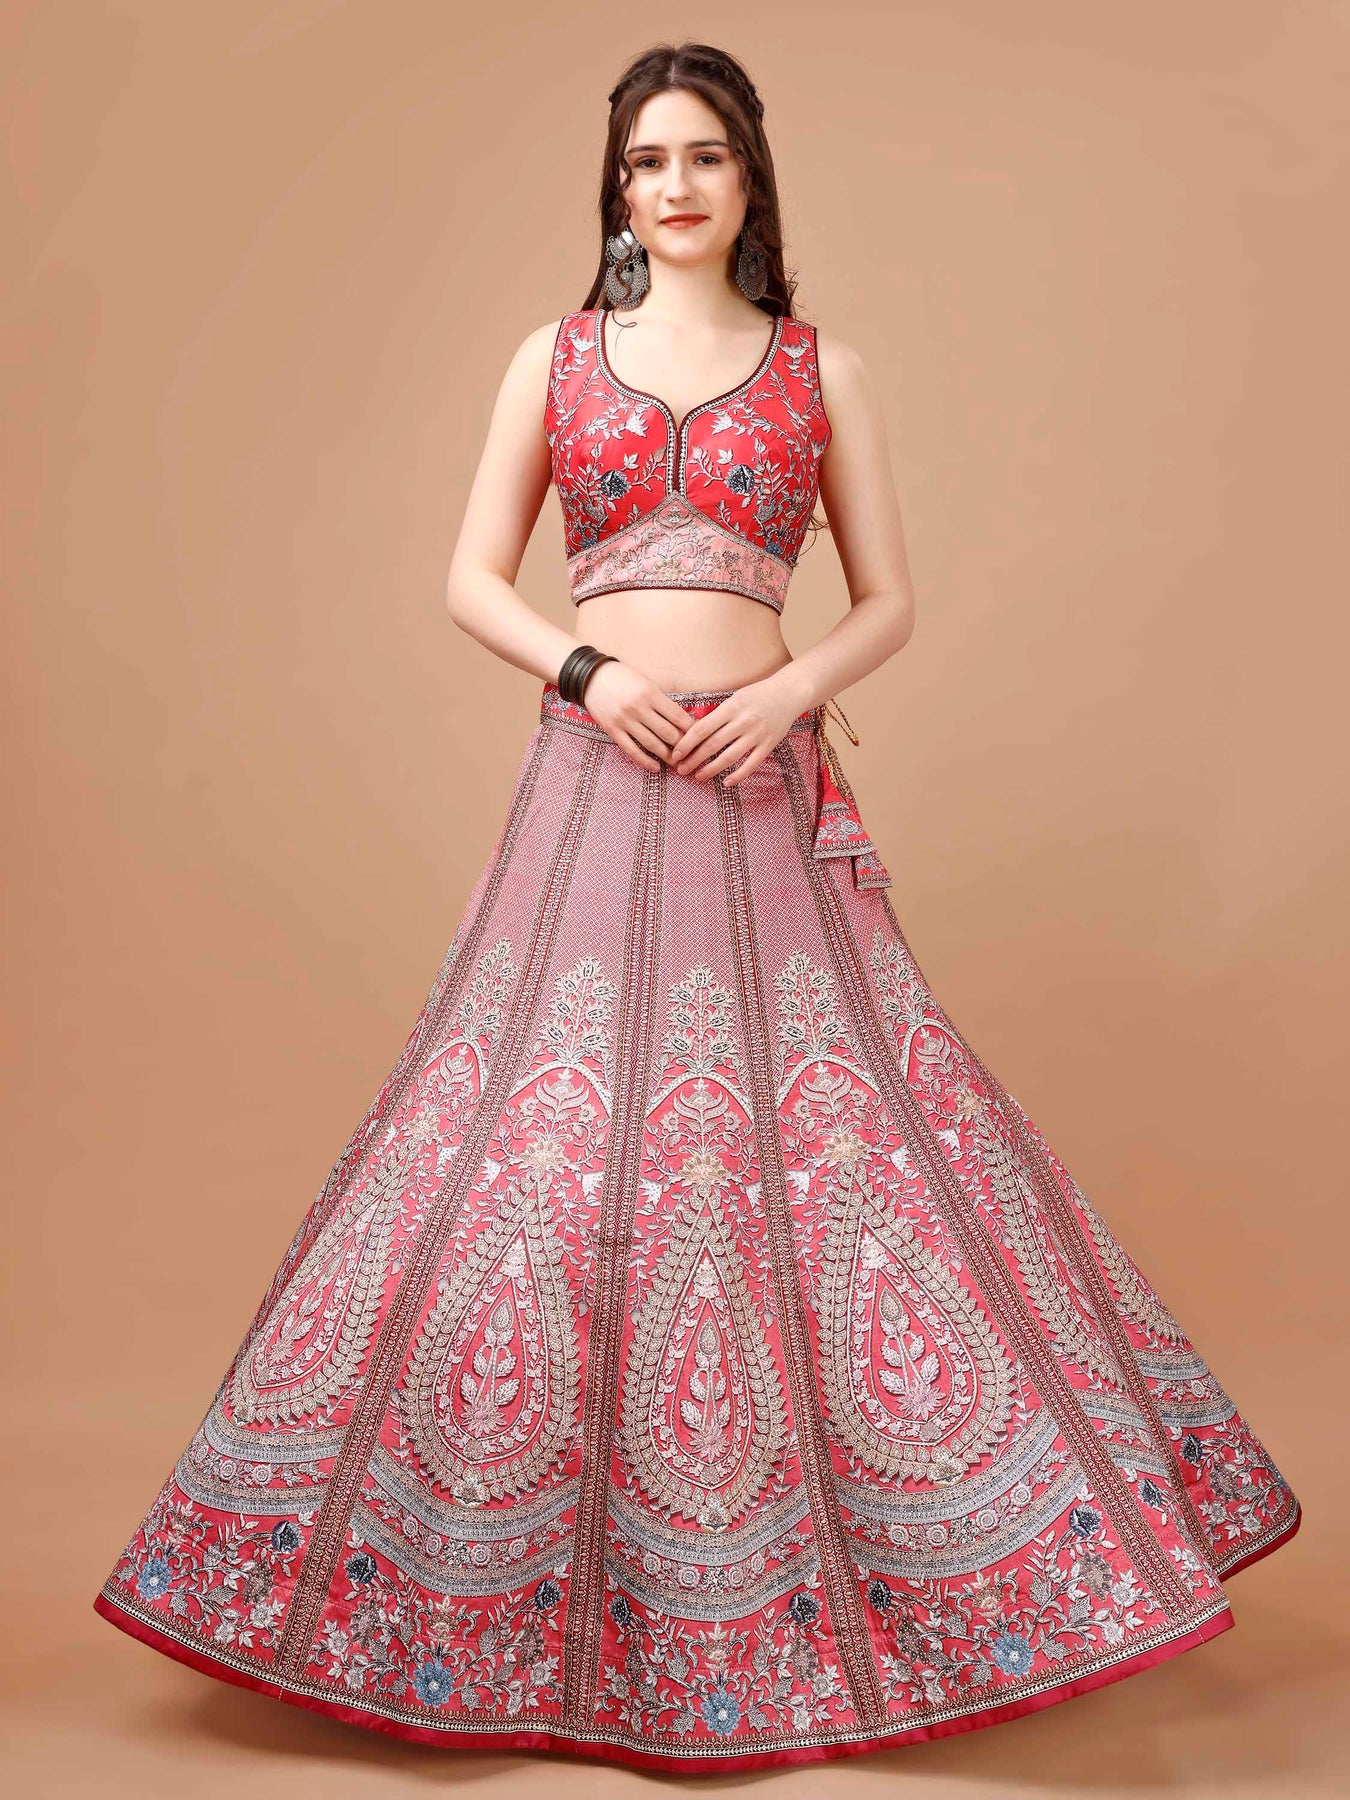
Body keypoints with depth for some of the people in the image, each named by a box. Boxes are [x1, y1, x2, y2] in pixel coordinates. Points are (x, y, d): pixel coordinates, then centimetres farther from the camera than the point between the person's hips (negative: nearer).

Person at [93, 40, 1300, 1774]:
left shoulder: (821, 367, 11)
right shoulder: (555, 356, 12)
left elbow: (889, 602, 10)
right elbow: (471, 576, 9)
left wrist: (792, 689, -9)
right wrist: (585, 669, -9)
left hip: (762, 795, 0)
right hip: (590, 785, 1)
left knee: (818, 1132, -3)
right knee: (541, 1143, -1)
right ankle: (523, 1555, 18)